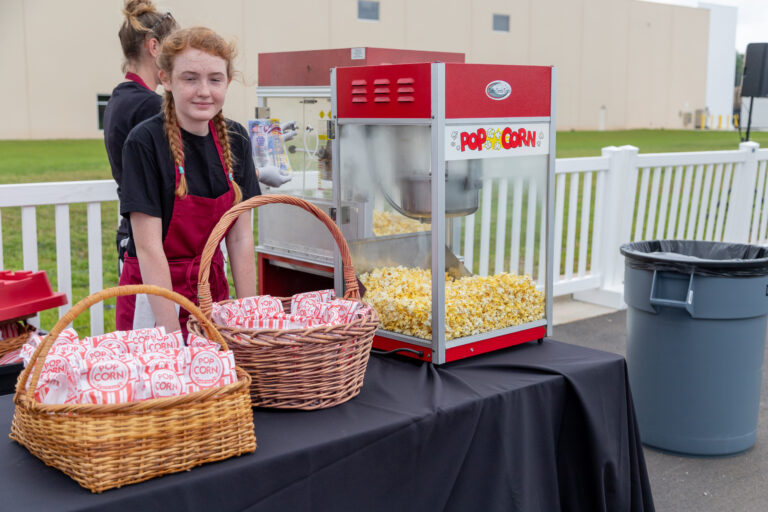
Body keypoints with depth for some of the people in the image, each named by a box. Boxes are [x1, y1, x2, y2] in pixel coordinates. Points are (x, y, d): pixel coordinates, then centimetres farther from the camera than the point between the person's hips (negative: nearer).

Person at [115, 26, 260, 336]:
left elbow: (240, 237, 1)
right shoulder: (145, 142, -17)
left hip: (212, 287, 5)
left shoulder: (235, 140, -1)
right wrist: (172, 333, -22)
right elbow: (149, 248, -19)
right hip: (154, 292, -4)